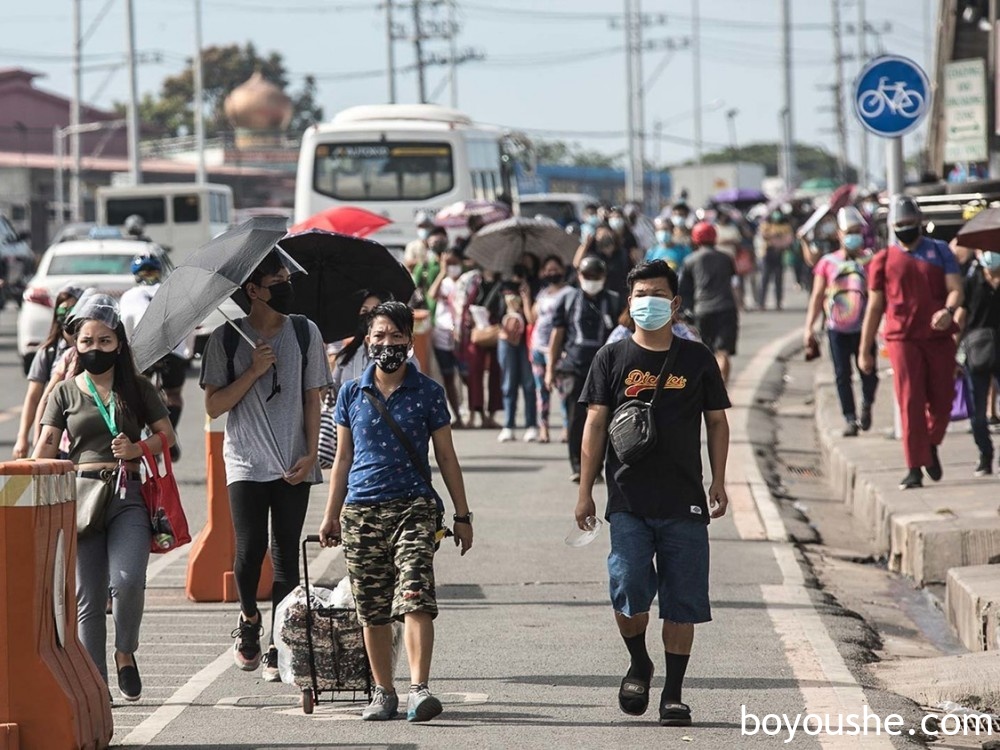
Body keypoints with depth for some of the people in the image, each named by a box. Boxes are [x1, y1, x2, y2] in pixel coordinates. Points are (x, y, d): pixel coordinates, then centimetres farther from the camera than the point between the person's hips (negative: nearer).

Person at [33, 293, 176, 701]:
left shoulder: (137, 388, 9)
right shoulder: (65, 392, 9)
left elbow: (166, 435, 12)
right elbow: (46, 445, 2)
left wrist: (137, 449, -7)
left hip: (127, 495, -1)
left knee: (127, 581, -19)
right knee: (87, 596, 1)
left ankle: (126, 653, 7)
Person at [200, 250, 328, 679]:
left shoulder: (305, 333, 6)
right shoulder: (227, 337, 1)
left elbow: (312, 399, 8)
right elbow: (213, 406, -1)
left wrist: (310, 454, -3)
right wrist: (253, 371, -13)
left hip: (293, 466, 2)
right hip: (246, 462, -2)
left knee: (286, 556, 0)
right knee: (250, 549, -11)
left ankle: (278, 646, 7)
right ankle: (248, 618, 16)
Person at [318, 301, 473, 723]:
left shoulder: (427, 393, 5)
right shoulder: (352, 394, 11)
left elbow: (446, 456, 9)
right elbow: (343, 458, 16)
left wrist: (462, 515, 6)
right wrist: (331, 516, 14)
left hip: (414, 506, -2)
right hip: (361, 510, 3)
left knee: (415, 600, -17)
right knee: (372, 611, 5)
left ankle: (418, 689, -23)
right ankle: (383, 693, 16)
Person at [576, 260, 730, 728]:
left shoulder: (697, 359, 7)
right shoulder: (612, 359, 5)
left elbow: (716, 422, 13)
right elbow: (595, 425, 6)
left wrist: (718, 482, 5)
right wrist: (585, 491, 2)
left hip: (684, 501, 1)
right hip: (628, 500, -1)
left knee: (682, 601, 1)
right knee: (628, 588, -13)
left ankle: (673, 693, 10)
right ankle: (638, 665, 14)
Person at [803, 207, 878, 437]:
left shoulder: (870, 260, 4)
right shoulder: (828, 262, 5)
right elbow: (817, 296, 6)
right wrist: (809, 328, 0)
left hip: (863, 328, -1)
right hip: (837, 329, 1)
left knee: (868, 373, -2)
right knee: (842, 375, 0)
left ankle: (866, 405, 27)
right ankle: (850, 419, 6)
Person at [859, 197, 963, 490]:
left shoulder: (940, 252, 8)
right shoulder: (883, 260, 6)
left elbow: (955, 288, 0)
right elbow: (874, 306, 9)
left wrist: (949, 311, -24)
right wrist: (864, 351, 9)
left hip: (939, 337, 2)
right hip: (903, 339, -2)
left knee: (942, 402, 5)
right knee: (910, 403, -7)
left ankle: (930, 446, 34)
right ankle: (914, 468, -4)